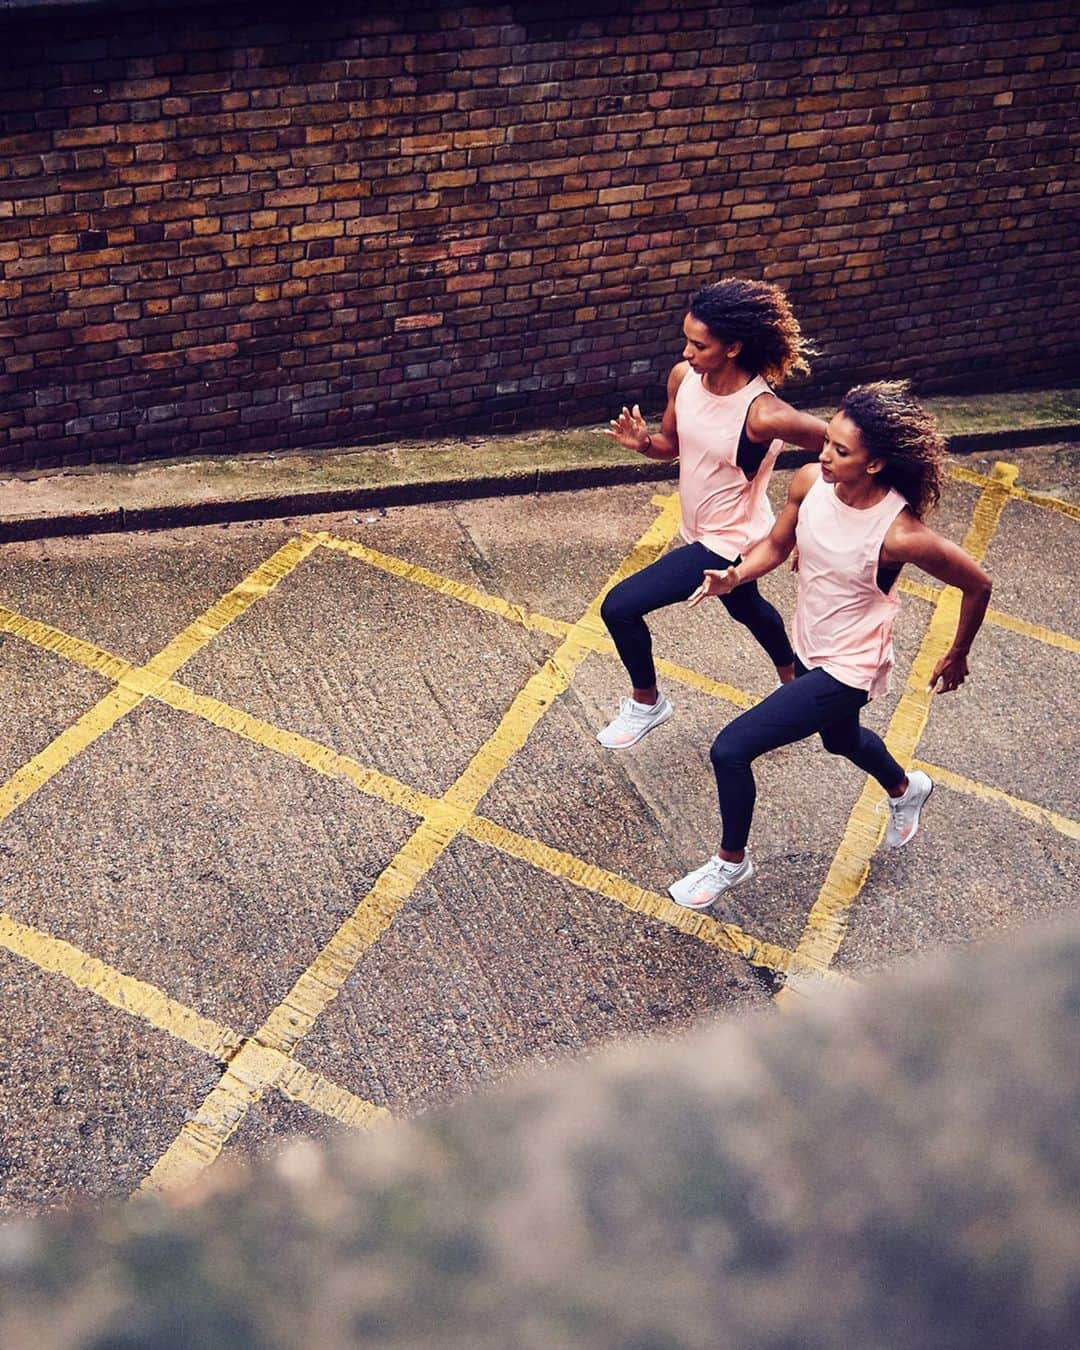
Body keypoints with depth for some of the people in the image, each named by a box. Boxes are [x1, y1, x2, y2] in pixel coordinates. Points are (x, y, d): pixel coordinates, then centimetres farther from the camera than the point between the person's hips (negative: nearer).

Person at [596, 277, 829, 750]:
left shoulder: (763, 414, -34)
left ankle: (646, 703, 15)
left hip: (729, 542, -8)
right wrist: (643, 442, -18)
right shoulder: (683, 377, -13)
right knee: (746, 607, 34)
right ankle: (794, 680, 64)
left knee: (620, 607, -12)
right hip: (699, 529, 8)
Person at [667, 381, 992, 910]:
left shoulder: (899, 535, -32)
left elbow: (977, 585, -16)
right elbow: (776, 546, 2)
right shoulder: (810, 482, -17)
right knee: (840, 738, 35)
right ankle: (906, 789, 68)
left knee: (730, 750, -11)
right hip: (809, 647, 7)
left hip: (848, 669, -7)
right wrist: (734, 576, -19)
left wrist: (957, 657, -2)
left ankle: (731, 861, 16)